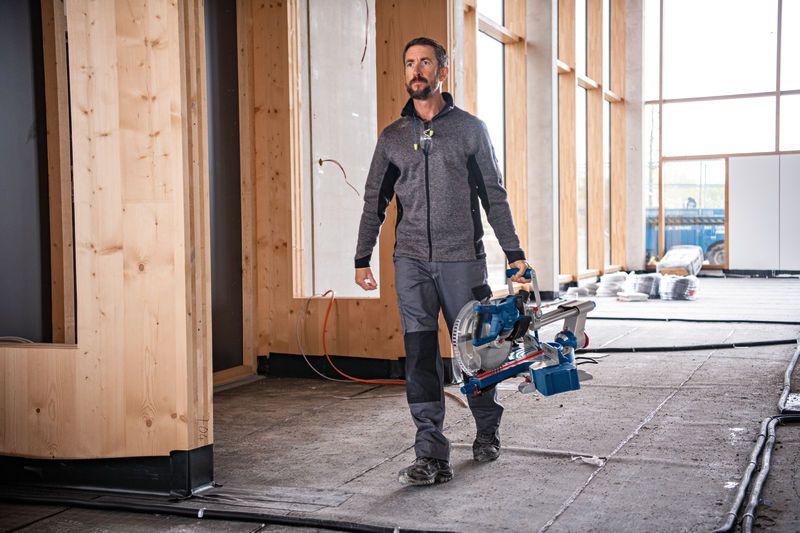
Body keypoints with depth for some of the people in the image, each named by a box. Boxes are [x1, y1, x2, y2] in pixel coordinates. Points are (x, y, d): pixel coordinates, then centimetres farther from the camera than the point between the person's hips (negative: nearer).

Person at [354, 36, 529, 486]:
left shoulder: (470, 129, 5)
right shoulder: (393, 137, 11)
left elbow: (494, 196, 5)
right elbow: (375, 201, 14)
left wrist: (514, 253, 1)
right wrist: (362, 259, 8)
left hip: (462, 259, -2)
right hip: (412, 262, 2)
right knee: (421, 357, -3)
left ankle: (488, 432, 29)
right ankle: (432, 456, 0)